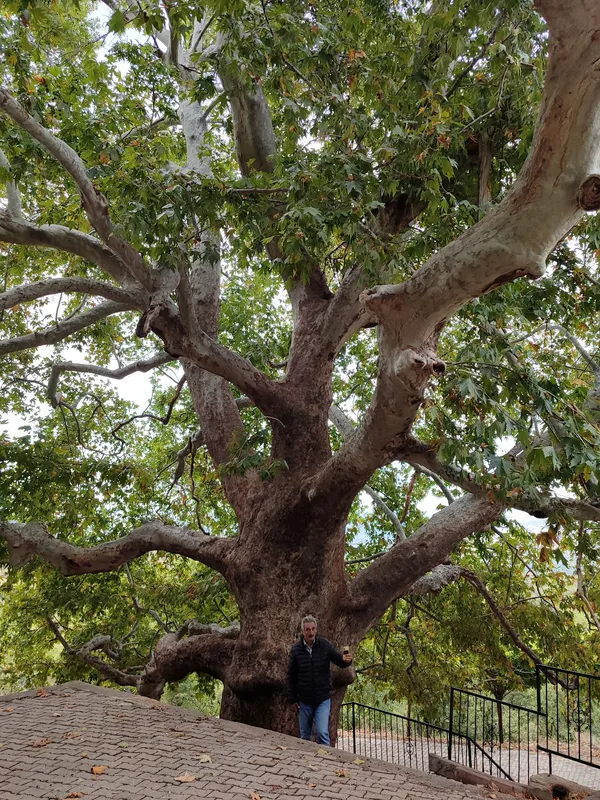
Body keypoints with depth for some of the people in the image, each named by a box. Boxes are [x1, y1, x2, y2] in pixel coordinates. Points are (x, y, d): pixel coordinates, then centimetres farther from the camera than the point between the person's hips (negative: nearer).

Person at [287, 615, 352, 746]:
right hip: (304, 701, 1)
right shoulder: (296, 650, -7)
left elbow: (339, 660, -4)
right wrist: (292, 699, 0)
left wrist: (346, 660, -29)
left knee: (322, 732, -11)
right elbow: (291, 675, 0)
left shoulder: (325, 645, -7)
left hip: (323, 699, -1)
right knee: (304, 735, 14)